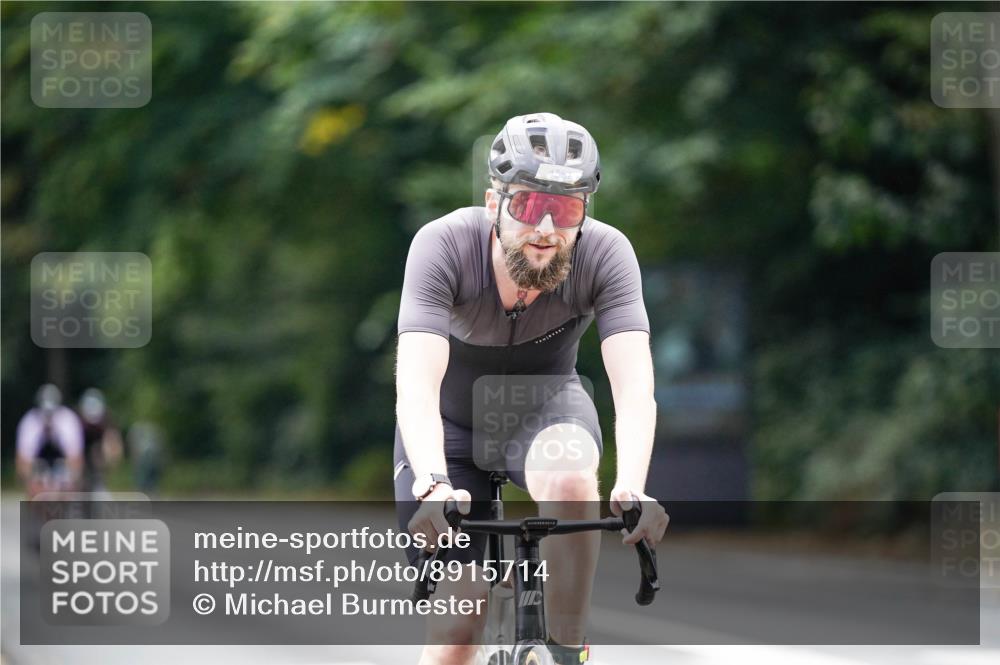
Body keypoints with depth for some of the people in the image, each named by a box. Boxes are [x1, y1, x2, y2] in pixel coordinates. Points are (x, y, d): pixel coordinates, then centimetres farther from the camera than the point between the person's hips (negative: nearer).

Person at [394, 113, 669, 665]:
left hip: (544, 409, 0)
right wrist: (432, 484, -58)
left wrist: (633, 489, -54)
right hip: (450, 422, 0)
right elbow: (416, 385, -41)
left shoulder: (605, 254, -28)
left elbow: (634, 386, -37)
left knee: (569, 476, -36)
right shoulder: (444, 245, -31)